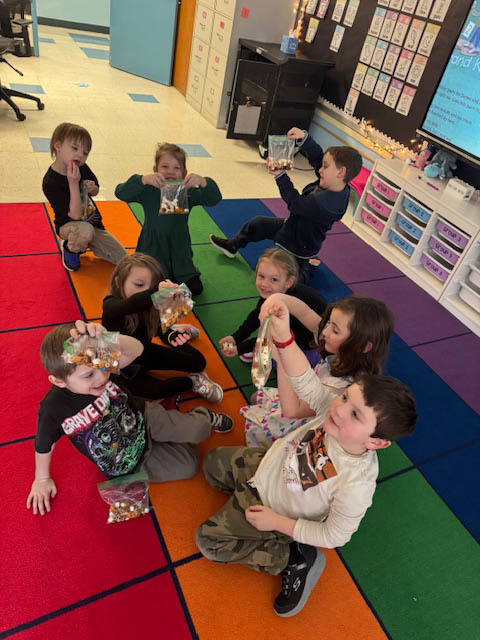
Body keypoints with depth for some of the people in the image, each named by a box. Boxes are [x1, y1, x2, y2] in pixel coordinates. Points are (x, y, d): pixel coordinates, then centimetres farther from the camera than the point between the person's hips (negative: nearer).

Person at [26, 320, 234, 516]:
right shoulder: (54, 409, -29)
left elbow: (136, 350, -45)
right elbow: (44, 444, -10)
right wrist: (42, 479, 5)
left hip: (143, 420, 1)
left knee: (198, 429, -10)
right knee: (188, 464, -1)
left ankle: (205, 417, 26)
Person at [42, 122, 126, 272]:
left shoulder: (82, 168, -6)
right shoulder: (50, 182, -24)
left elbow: (95, 192, 13)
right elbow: (76, 215, -28)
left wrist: (92, 188, -13)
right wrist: (73, 183, -37)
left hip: (93, 223, 6)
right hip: (68, 225, -6)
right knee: (86, 231, -44)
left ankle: (80, 244, 20)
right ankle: (70, 248, -6)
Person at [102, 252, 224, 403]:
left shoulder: (150, 306, -14)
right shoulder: (110, 304, -28)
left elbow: (161, 329, -18)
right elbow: (131, 305, -52)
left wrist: (172, 335, -44)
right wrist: (156, 291, -70)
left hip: (147, 352, 4)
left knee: (199, 362, 3)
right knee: (149, 390, -36)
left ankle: (176, 330, 26)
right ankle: (191, 381, -9)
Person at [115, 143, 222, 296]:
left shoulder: (188, 192, -7)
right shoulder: (149, 191, -10)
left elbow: (214, 199, -19)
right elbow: (120, 193, -23)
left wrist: (203, 182, -41)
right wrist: (143, 179, -40)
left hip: (179, 248, 2)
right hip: (152, 248, -2)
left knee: (195, 288, 0)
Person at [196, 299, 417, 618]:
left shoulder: (356, 486, -38)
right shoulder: (337, 411, -29)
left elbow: (334, 536, -24)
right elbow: (305, 381, -29)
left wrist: (277, 522, -19)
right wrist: (284, 338, -46)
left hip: (275, 510, -5)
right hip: (268, 463, 6)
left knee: (208, 538, 0)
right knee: (214, 462, 17)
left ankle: (295, 558, 2)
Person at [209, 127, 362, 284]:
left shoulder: (327, 203, -40)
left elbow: (295, 203, -29)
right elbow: (317, 156, -6)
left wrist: (280, 175, -23)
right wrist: (303, 137, -18)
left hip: (298, 247, -9)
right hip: (292, 225, 10)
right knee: (257, 223, 19)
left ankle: (306, 268, 24)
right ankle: (232, 246, 42)